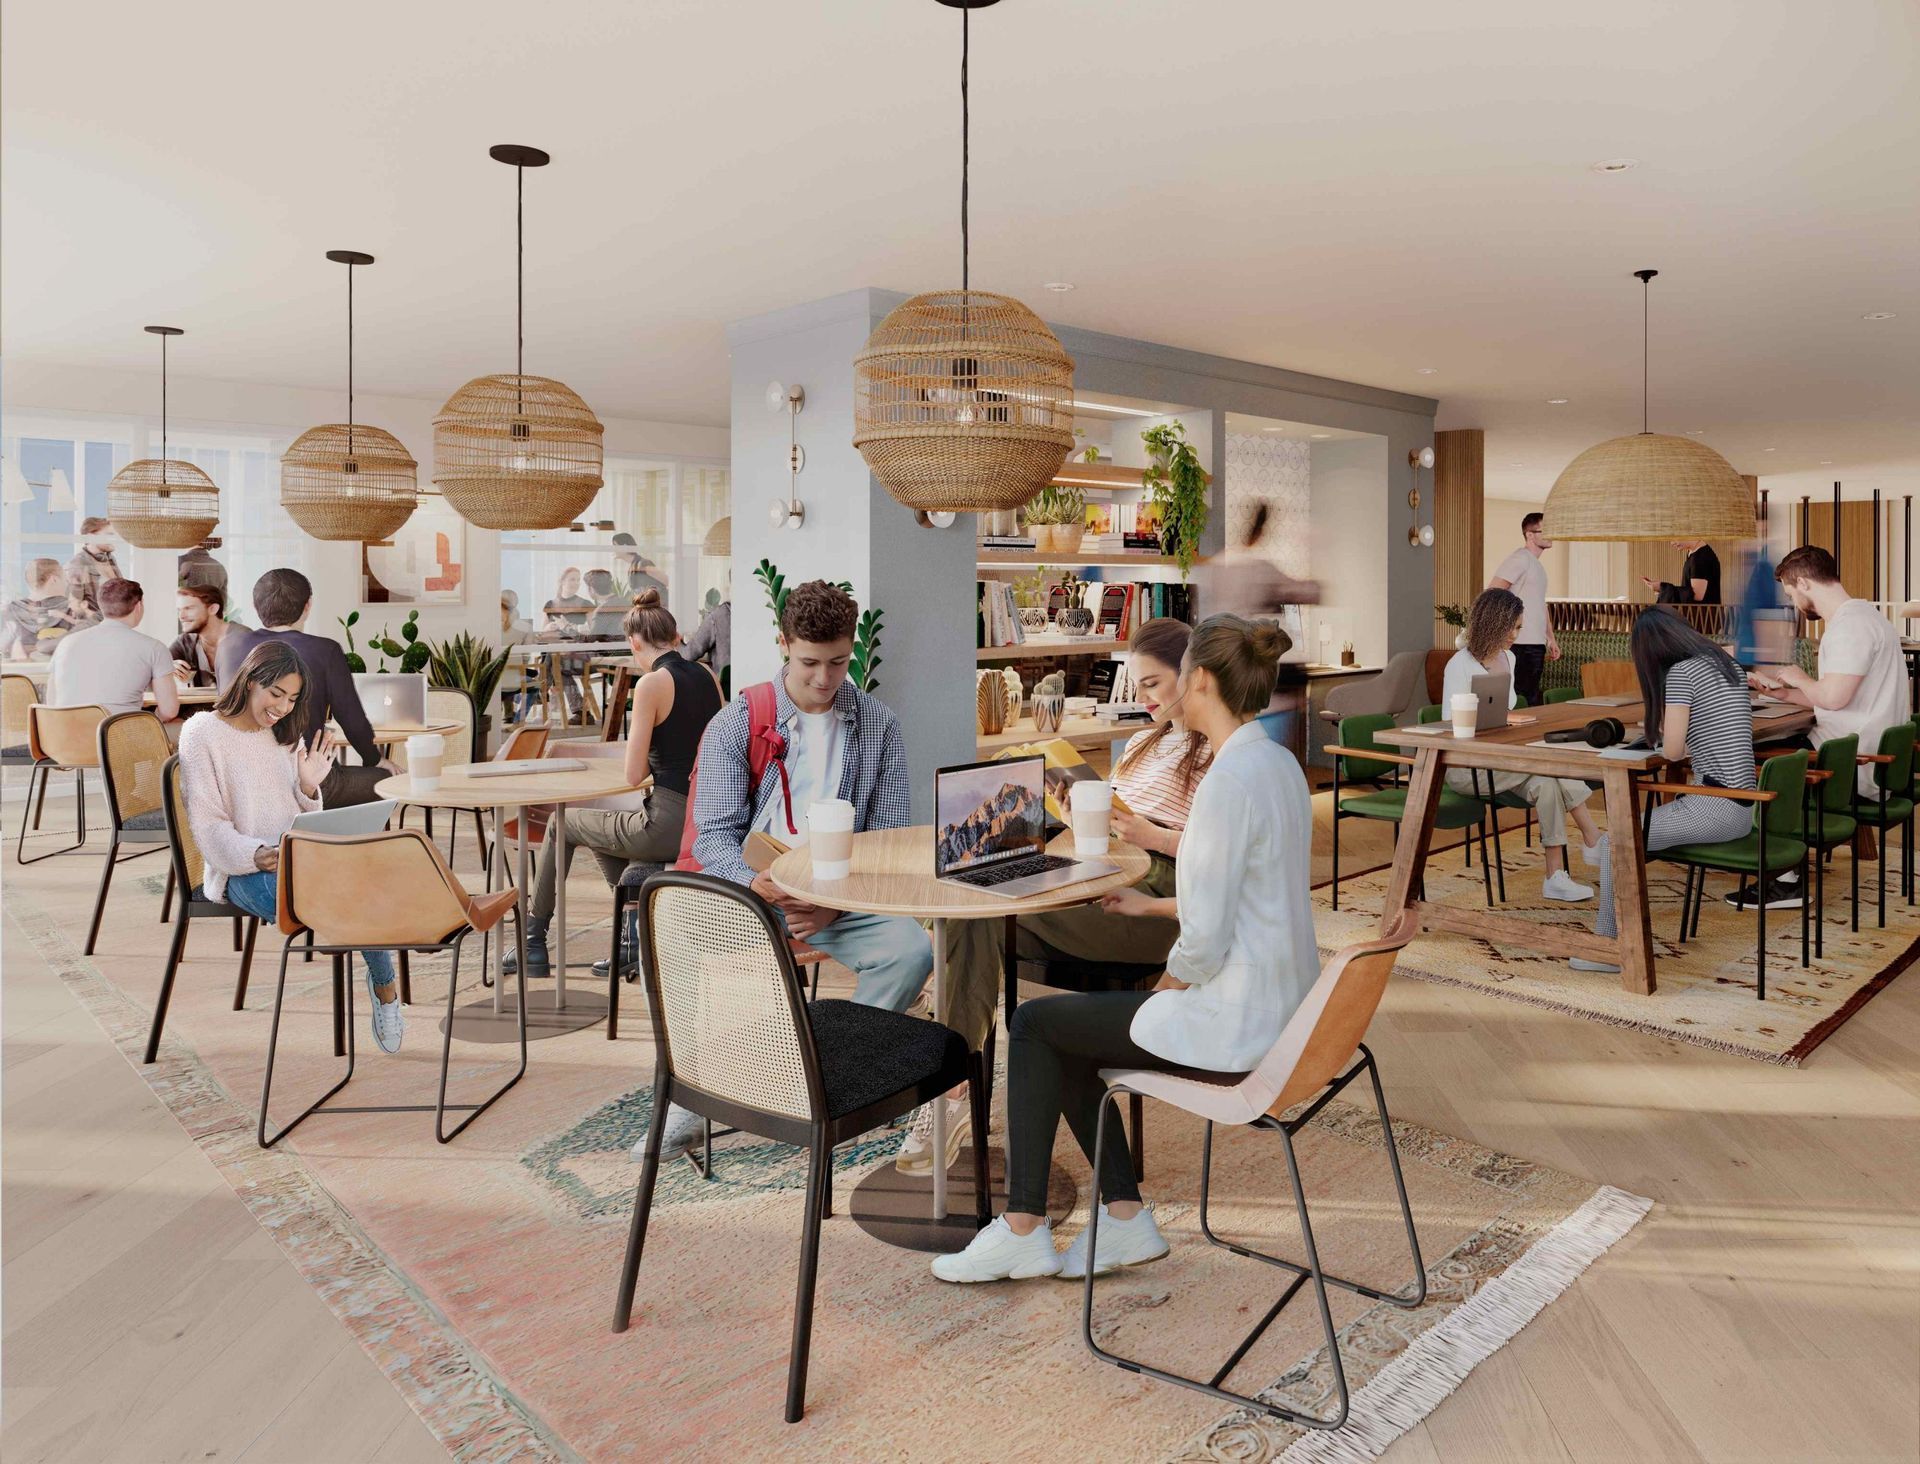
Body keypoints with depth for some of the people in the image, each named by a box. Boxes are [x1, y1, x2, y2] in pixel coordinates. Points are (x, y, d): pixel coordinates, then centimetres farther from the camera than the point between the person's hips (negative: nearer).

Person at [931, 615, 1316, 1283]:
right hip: (1278, 1004, 9)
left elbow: (1206, 940, -24)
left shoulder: (1228, 781, -24)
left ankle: (1024, 1230, 17)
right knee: (1065, 1027, 17)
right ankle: (1126, 1218, 22)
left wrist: (1172, 981, -4)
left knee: (1033, 1023, 5)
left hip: (1234, 1023, -9)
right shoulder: (1280, 763, 7)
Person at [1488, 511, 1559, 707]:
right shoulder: (1520, 559, -9)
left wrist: (1551, 639, 23)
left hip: (1537, 645, 10)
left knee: (1533, 699, 11)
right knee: (1521, 700, -10)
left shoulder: (1537, 565, 21)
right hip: (1521, 645, -10)